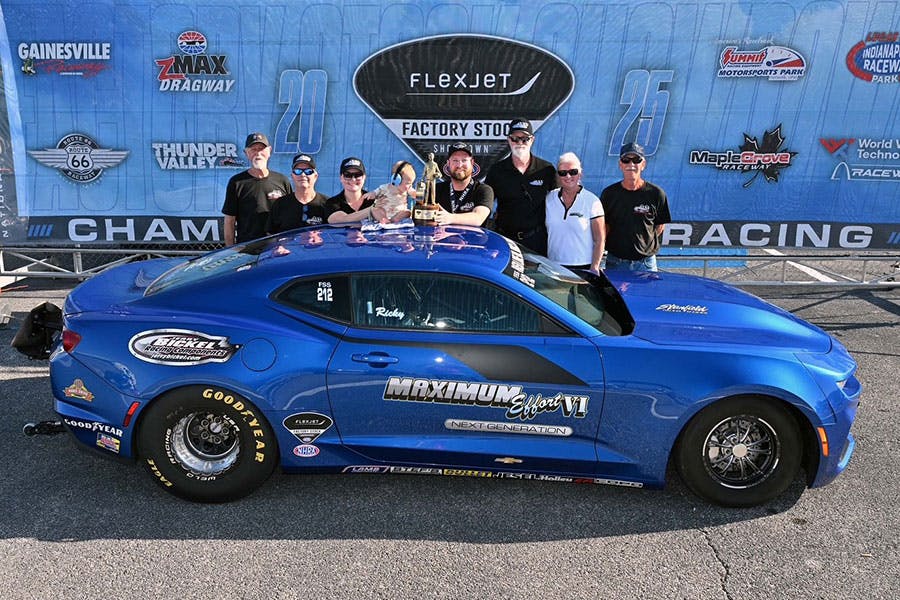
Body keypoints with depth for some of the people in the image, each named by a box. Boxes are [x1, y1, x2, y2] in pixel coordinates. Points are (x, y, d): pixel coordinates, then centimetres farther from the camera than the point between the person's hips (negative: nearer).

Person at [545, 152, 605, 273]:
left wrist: (594, 268, -9)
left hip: (584, 267, -2)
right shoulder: (549, 198, 7)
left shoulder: (592, 201, -2)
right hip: (553, 266, 3)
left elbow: (600, 239, -2)